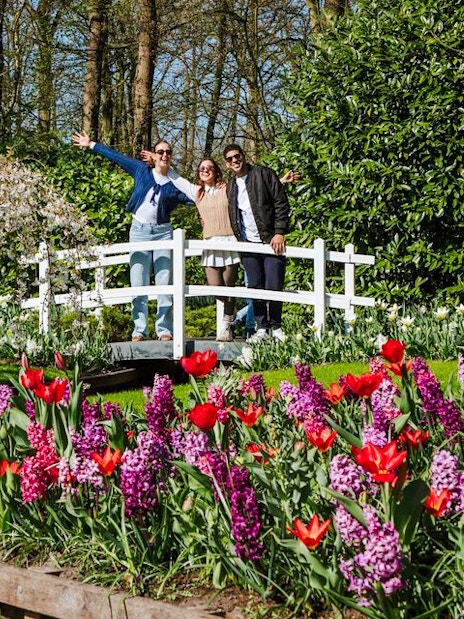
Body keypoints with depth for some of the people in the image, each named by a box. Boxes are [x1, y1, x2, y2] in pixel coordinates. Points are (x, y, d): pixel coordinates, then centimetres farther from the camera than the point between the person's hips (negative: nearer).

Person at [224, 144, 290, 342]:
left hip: (271, 241, -5)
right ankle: (262, 328, 10)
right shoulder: (231, 186, 16)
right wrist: (239, 240, 10)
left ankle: (276, 327, 9)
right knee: (255, 288, 2)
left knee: (273, 287, -6)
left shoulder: (263, 174, 0)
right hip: (248, 244, 5)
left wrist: (279, 233, -12)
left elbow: (282, 204, -5)